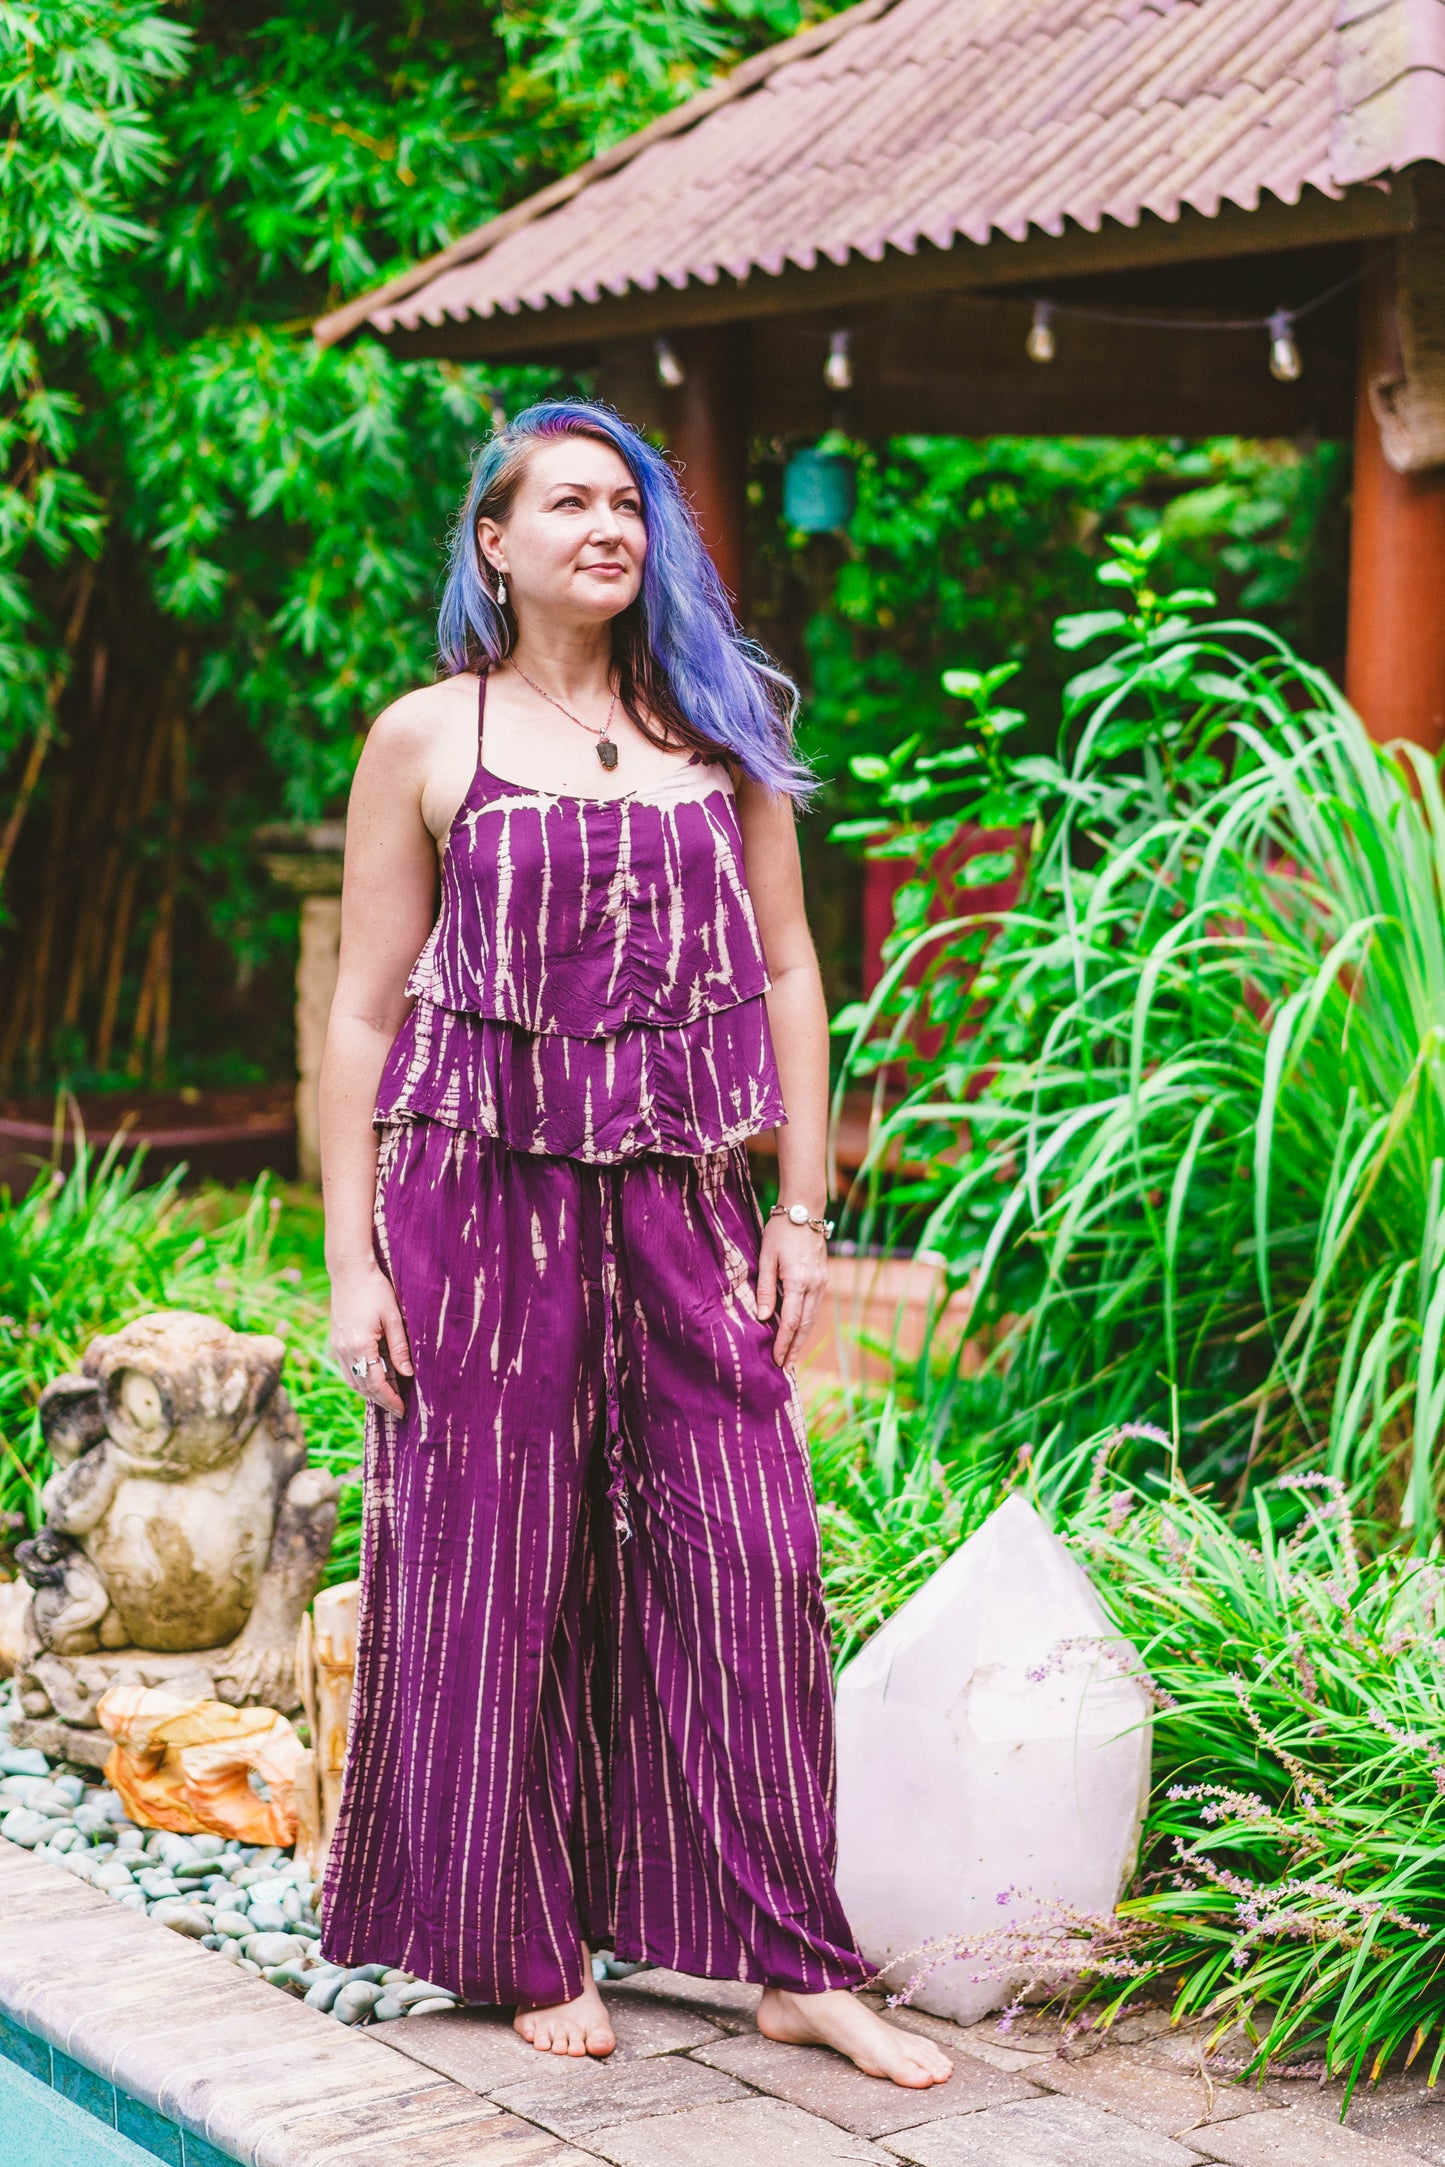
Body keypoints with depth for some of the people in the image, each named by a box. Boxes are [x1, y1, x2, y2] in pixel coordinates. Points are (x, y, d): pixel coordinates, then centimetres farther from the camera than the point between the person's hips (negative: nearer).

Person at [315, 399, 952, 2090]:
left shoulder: (721, 728, 10)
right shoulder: (429, 740, 3)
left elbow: (786, 973, 11)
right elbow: (363, 1013, 2)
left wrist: (803, 1209, 4)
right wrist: (351, 1263, -3)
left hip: (685, 1205, 2)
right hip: (483, 1204, -2)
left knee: (748, 1561, 0)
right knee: (498, 1571, 4)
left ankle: (796, 1965, 10)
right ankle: (526, 1950, 20)